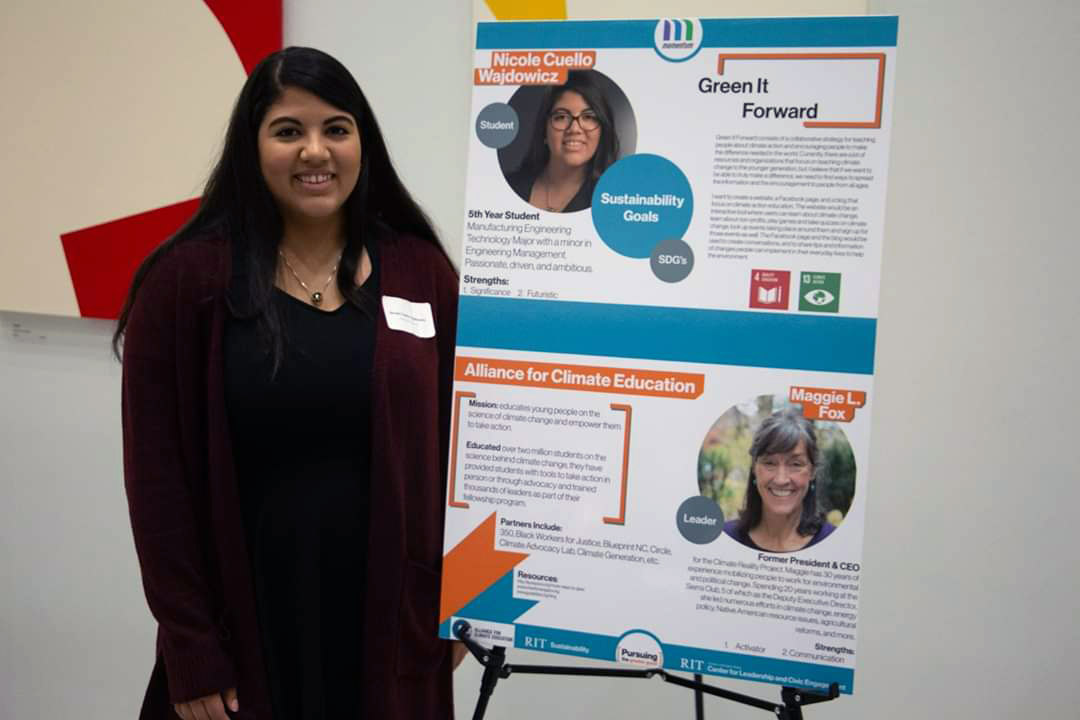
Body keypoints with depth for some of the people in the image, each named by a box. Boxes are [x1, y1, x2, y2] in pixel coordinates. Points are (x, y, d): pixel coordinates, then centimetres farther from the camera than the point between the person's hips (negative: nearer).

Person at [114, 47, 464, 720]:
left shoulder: (423, 271, -1)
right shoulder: (187, 278, -7)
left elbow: (456, 446, 3)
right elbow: (157, 472, -6)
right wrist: (189, 652, -7)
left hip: (391, 622, 2)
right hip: (247, 626, -1)